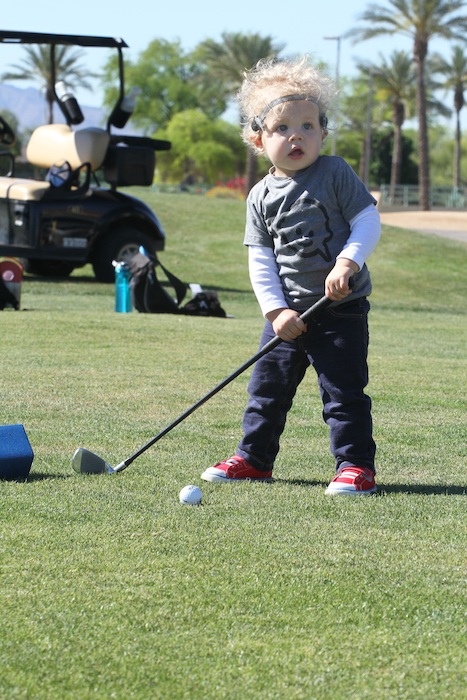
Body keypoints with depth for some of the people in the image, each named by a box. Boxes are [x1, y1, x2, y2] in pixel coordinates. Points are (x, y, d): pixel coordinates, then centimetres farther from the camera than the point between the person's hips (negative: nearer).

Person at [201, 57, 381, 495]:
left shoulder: (336, 174, -4)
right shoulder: (261, 197, 4)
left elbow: (368, 221, -6)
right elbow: (260, 259, 2)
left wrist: (348, 263, -22)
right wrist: (276, 311, -8)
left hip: (341, 309, -4)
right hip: (289, 314, 4)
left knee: (344, 390, -5)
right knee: (268, 385, 11)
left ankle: (355, 464, 3)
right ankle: (254, 458, 25)